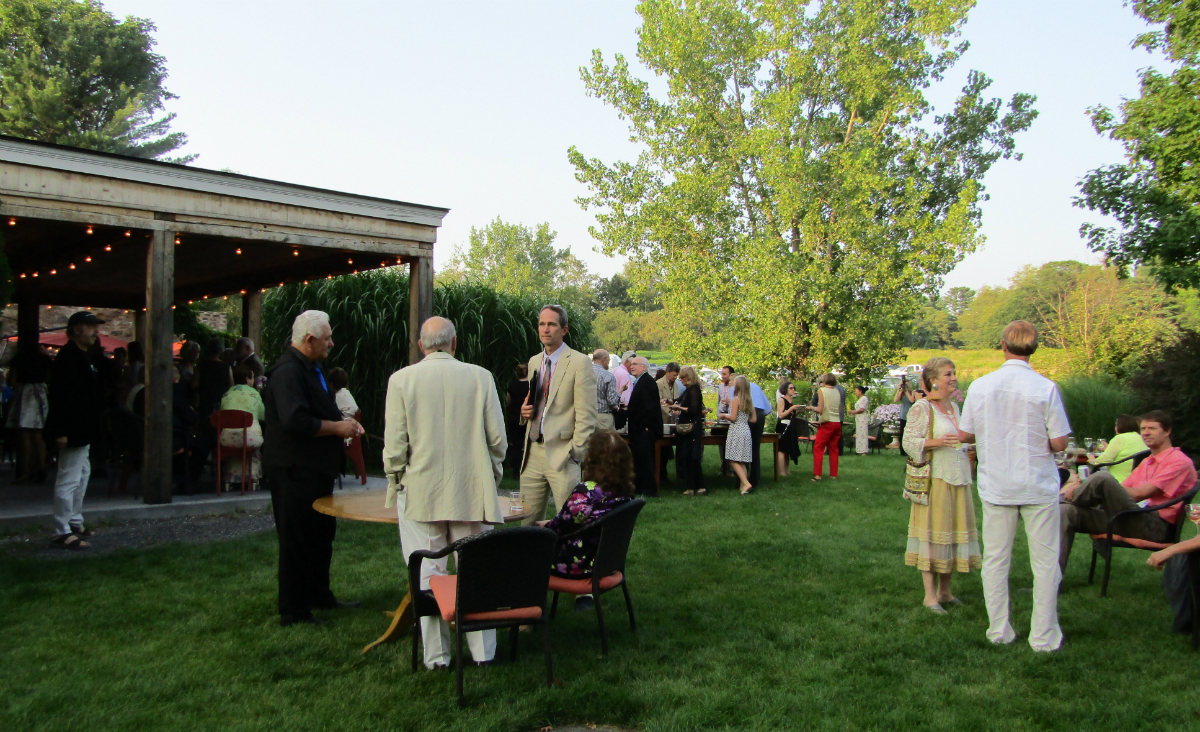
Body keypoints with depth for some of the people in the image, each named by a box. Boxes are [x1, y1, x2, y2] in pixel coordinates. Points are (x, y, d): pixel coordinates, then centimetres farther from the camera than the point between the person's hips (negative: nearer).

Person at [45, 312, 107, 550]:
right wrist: (61, 431, -27)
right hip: (73, 430, -11)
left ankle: (75, 522, 31)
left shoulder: (81, 356, 15)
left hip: (82, 429, 11)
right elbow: (62, 396, -24)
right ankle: (63, 532, -3)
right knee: (69, 479, -8)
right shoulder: (68, 357, -18)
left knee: (82, 472, 20)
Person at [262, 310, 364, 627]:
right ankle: (293, 612, 10)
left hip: (315, 468, 11)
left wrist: (342, 422, 8)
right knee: (297, 541, -1)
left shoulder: (311, 368, 14)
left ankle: (320, 595, 34)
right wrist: (337, 427, -20)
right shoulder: (288, 372, -20)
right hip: (294, 471, -11)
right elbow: (295, 422, -31)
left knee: (322, 534, 19)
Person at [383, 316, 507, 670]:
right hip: (472, 492, 1)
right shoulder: (480, 377, -2)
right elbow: (497, 438, 1)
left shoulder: (401, 379, -3)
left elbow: (394, 444, -3)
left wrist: (396, 483, 11)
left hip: (420, 494, 0)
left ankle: (436, 654, 14)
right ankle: (482, 651, 19)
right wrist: (492, 476, 16)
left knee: (427, 574, 7)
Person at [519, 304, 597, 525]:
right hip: (533, 453, 6)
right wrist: (525, 411, 5)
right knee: (528, 522, 9)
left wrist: (576, 454, -14)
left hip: (561, 455, -6)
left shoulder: (580, 362, -6)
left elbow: (586, 416, -9)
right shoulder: (534, 362, 16)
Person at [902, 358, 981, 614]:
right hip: (935, 479, -8)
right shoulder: (922, 408, -8)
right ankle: (930, 595, 3)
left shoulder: (954, 407, 15)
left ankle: (945, 590, 21)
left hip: (958, 479, 8)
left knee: (955, 531, 10)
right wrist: (936, 442, -24)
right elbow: (909, 442, -12)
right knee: (932, 532, -4)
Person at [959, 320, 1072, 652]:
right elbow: (1059, 442, -11)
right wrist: (1037, 441, 10)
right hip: (1039, 487, -2)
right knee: (1045, 562, 9)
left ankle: (999, 631, 19)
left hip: (996, 486, 2)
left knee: (995, 559, 12)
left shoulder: (980, 386, -5)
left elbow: (964, 434, 1)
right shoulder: (1045, 388, -13)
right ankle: (1044, 636, 15)